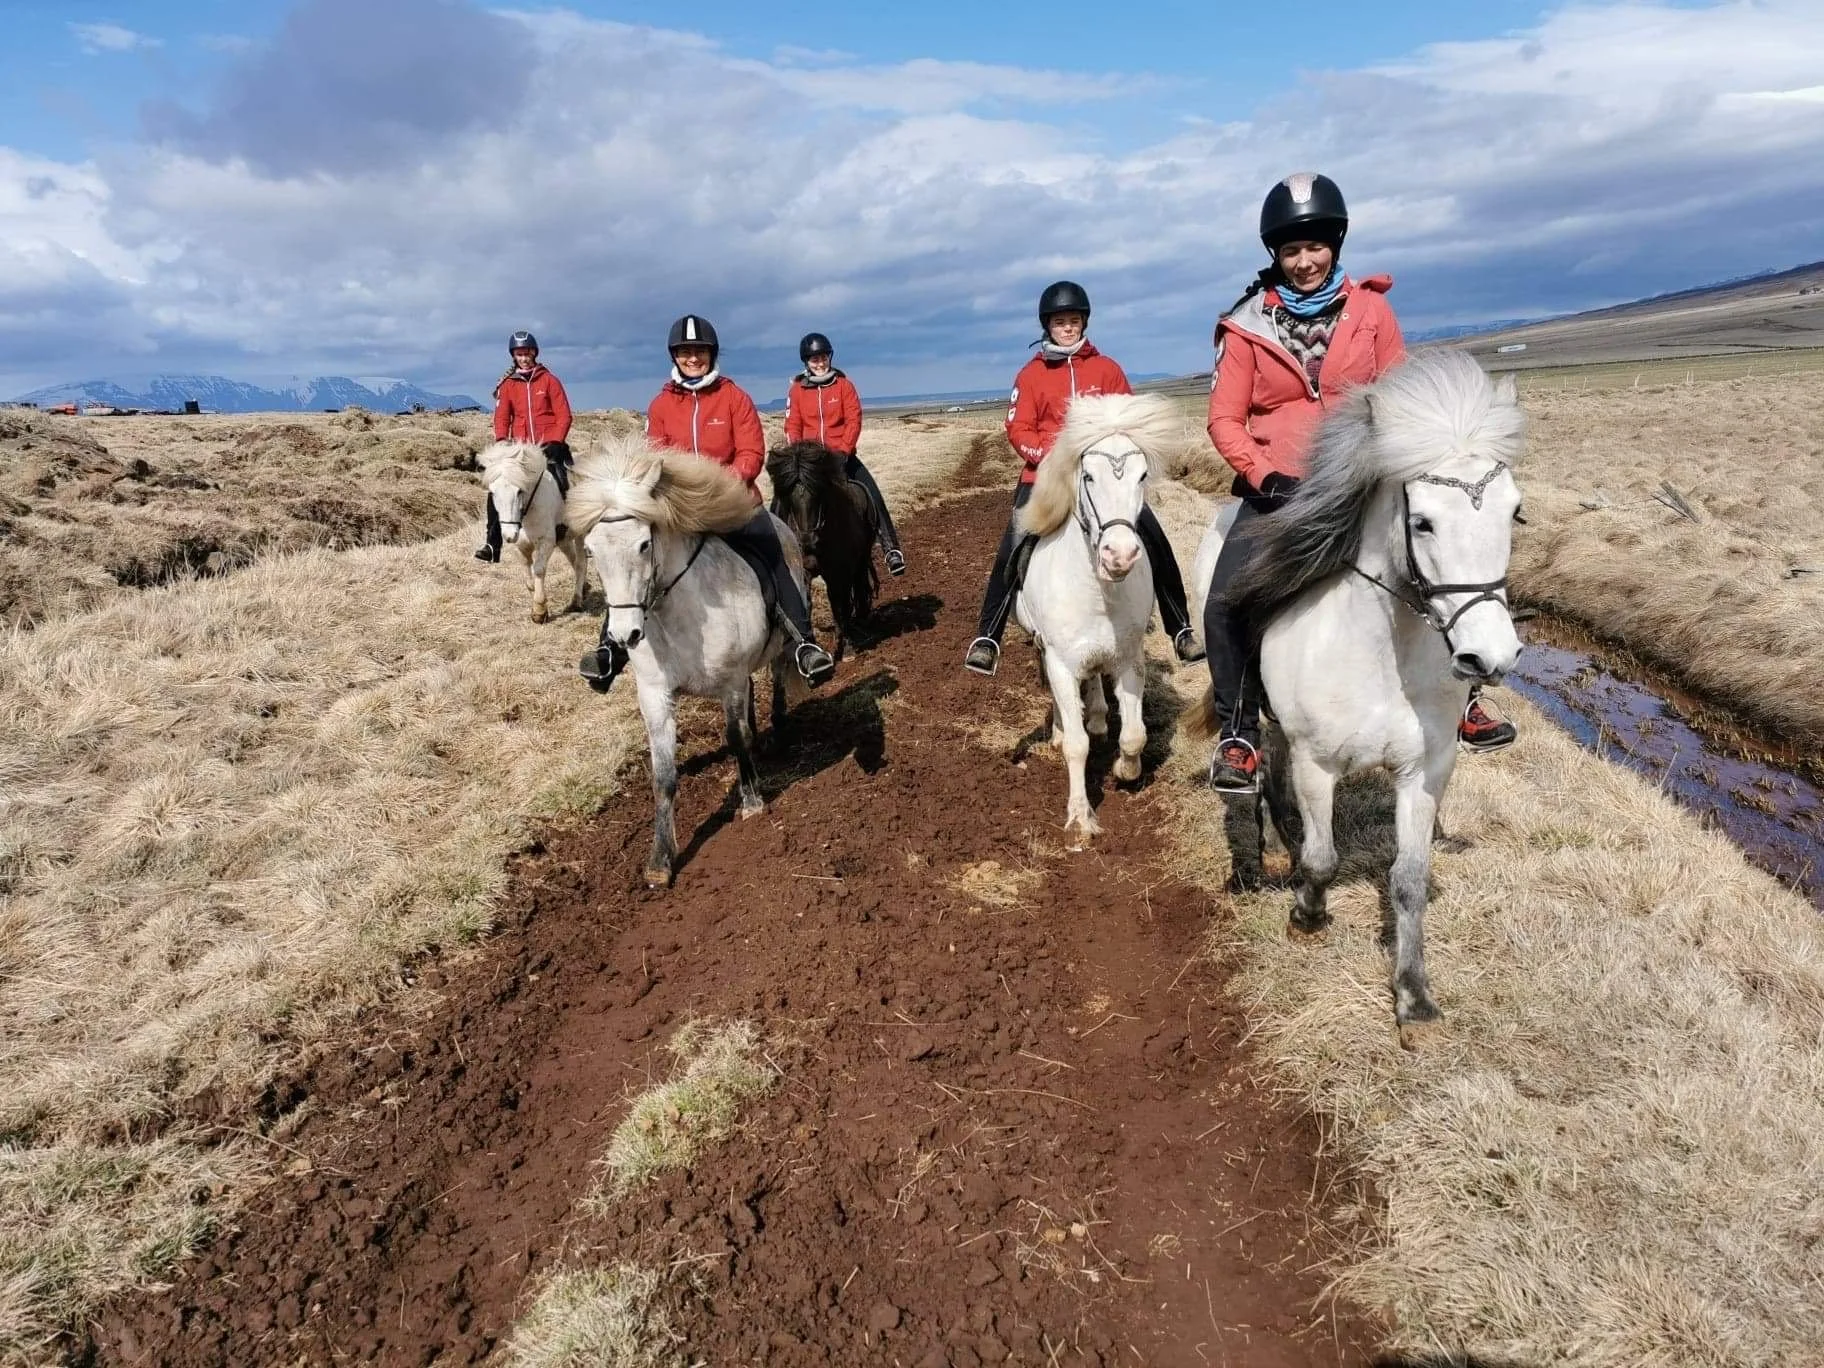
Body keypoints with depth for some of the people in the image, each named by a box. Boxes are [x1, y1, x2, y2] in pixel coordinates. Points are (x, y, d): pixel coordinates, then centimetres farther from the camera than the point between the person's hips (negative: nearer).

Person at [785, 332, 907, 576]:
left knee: (873, 497, -15)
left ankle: (891, 549, -15)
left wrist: (843, 451, -16)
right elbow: (792, 426, 2)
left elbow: (854, 420, -5)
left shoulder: (843, 384, 1)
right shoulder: (797, 389, 3)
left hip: (842, 454, -1)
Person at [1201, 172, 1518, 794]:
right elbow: (1224, 420, -2)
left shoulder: (1369, 308, 3)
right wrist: (1265, 475, -16)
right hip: (1278, 488, -2)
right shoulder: (1248, 326, -2)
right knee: (1227, 599, -22)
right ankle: (1239, 732, -5)